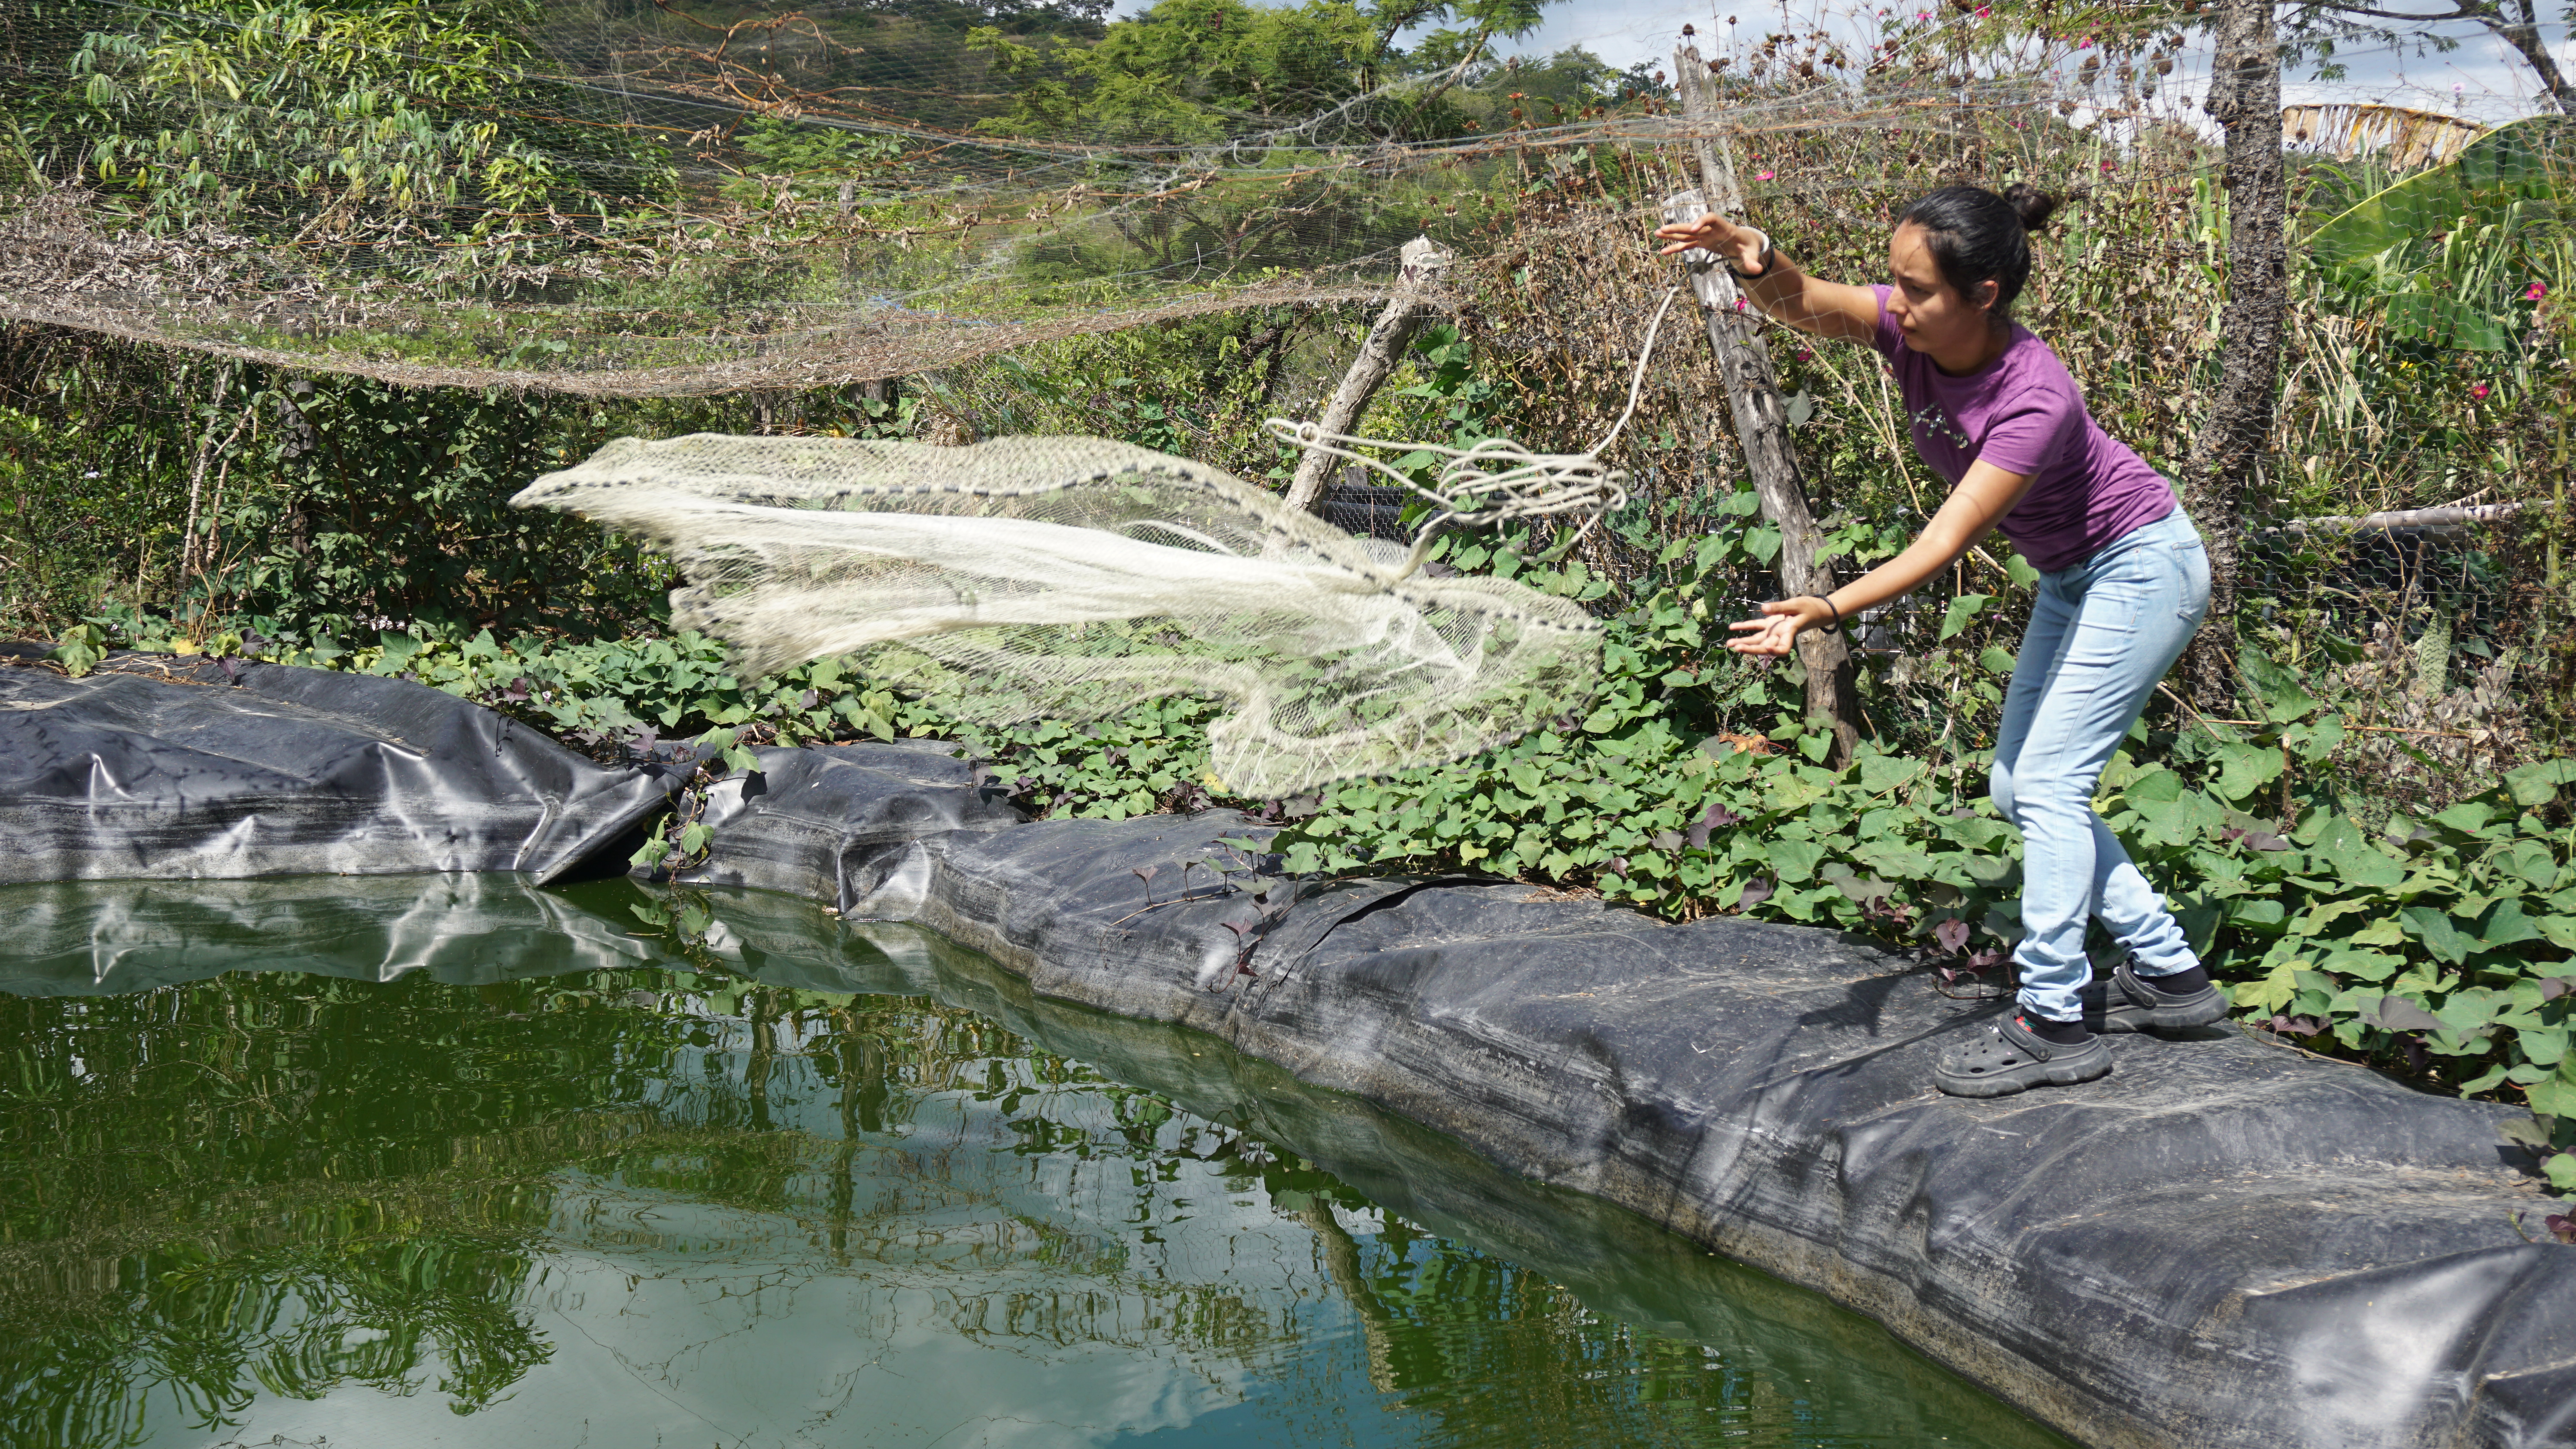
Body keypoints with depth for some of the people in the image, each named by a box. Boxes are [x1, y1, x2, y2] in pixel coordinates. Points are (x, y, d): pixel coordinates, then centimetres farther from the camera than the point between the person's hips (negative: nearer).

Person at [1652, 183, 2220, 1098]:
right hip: (2070, 578, 9)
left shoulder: (2034, 400, -35)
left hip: (2145, 567, -9)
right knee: (2018, 789, 10)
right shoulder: (1916, 333, -15)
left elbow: (1947, 541, -38)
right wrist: (1757, 265, -51)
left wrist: (1828, 610, -48)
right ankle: (2169, 975, 19)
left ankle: (2053, 1023, -5)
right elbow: (1807, 305, -28)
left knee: (2048, 781, -12)